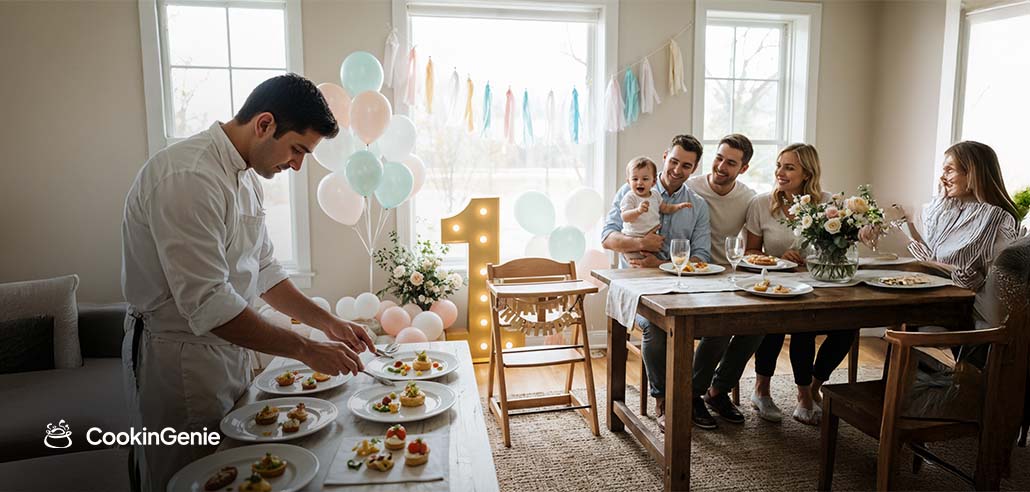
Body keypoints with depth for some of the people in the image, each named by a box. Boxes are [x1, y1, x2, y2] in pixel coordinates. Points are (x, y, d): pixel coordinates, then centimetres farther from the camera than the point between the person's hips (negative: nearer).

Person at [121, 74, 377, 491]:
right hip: (179, 361, -9)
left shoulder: (245, 176, 7)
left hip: (229, 348, 9)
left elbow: (262, 270, 13)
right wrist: (306, 350, -24)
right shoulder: (188, 177, -25)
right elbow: (208, 305, -29)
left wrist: (328, 323, 4)